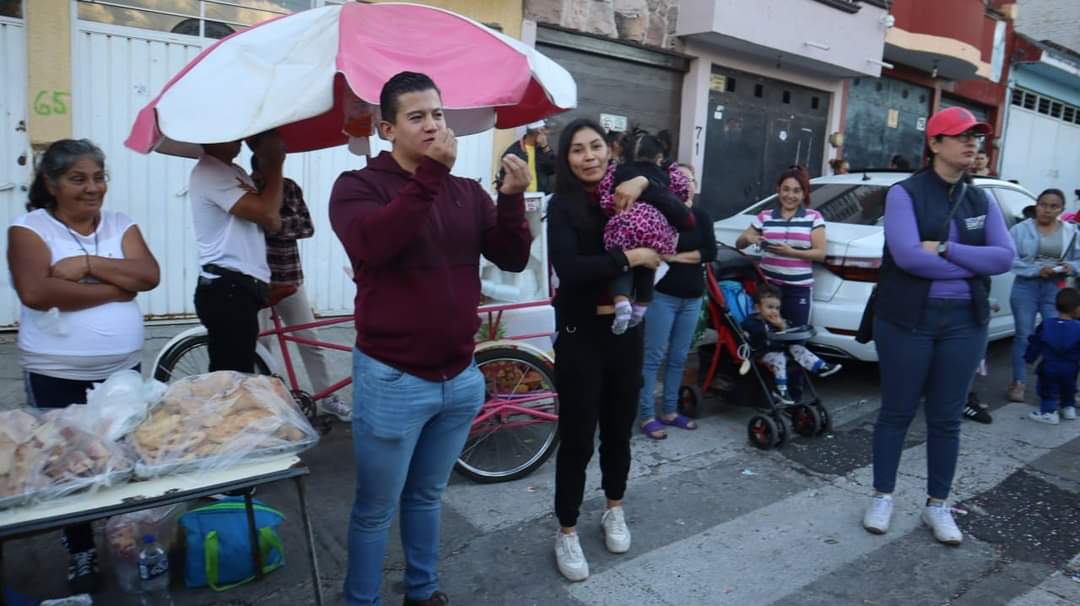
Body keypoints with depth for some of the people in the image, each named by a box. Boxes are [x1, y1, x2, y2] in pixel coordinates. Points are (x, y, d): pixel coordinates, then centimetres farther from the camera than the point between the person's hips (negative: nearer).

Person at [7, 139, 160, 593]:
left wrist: (89, 264, -18)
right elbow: (37, 293, -21)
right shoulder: (29, 228, -5)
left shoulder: (120, 224, 6)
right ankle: (81, 555, 25)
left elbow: (149, 276, -8)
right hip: (57, 377, -3)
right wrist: (115, 287, -16)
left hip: (123, 370, 3)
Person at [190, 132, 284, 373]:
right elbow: (267, 213, -21)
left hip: (240, 288, 10)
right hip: (226, 290, -10)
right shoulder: (208, 172, -11)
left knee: (235, 376, 16)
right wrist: (275, 162, -7)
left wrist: (269, 165, -4)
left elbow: (273, 224, 10)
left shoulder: (235, 172, 19)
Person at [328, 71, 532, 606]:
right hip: (391, 381, -4)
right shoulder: (358, 186, -7)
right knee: (376, 510, 11)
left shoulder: (468, 192, 6)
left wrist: (513, 200, -18)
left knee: (427, 497, 23)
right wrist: (430, 173, -31)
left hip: (460, 378, 5)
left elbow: (513, 260, -2)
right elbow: (371, 244, -28)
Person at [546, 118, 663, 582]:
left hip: (626, 330, 4)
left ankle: (614, 510, 39)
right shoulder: (563, 205, -9)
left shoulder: (624, 197, 3)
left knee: (619, 428, 16)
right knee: (577, 437, 2)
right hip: (581, 334, -4)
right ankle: (566, 532, 19)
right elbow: (568, 269, -23)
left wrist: (643, 184, -11)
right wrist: (630, 258, -20)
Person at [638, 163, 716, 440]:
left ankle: (670, 411, 24)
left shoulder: (701, 217, 8)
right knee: (654, 357, -2)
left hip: (692, 297, 5)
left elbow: (711, 251, -3)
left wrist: (676, 256, -12)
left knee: (679, 357, 12)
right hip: (662, 295, -5)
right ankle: (647, 416, 5)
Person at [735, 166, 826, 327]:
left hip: (799, 289, -1)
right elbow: (739, 244, 13)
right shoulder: (765, 216, 7)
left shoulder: (814, 218, 4)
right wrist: (748, 238, -11)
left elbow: (820, 253, -1)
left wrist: (791, 252, -15)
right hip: (768, 285, 1)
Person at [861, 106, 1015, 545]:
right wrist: (972, 264, -10)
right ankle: (882, 497, 23)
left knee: (946, 418, 11)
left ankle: (937, 505, 25)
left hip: (965, 322, 4)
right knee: (897, 412, 7)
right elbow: (906, 255, -21)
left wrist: (944, 250, -15)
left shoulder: (982, 200, 9)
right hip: (906, 320, -4)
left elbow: (1005, 256, -4)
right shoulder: (905, 193, -7)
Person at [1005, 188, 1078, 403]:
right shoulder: (1021, 229, -4)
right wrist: (1037, 270, -21)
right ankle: (1018, 383, 13)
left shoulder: (1071, 231, 5)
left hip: (1056, 290, 2)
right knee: (1024, 335, 4)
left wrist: (1070, 267, -11)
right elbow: (1011, 259, -10)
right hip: (1026, 287, -2)